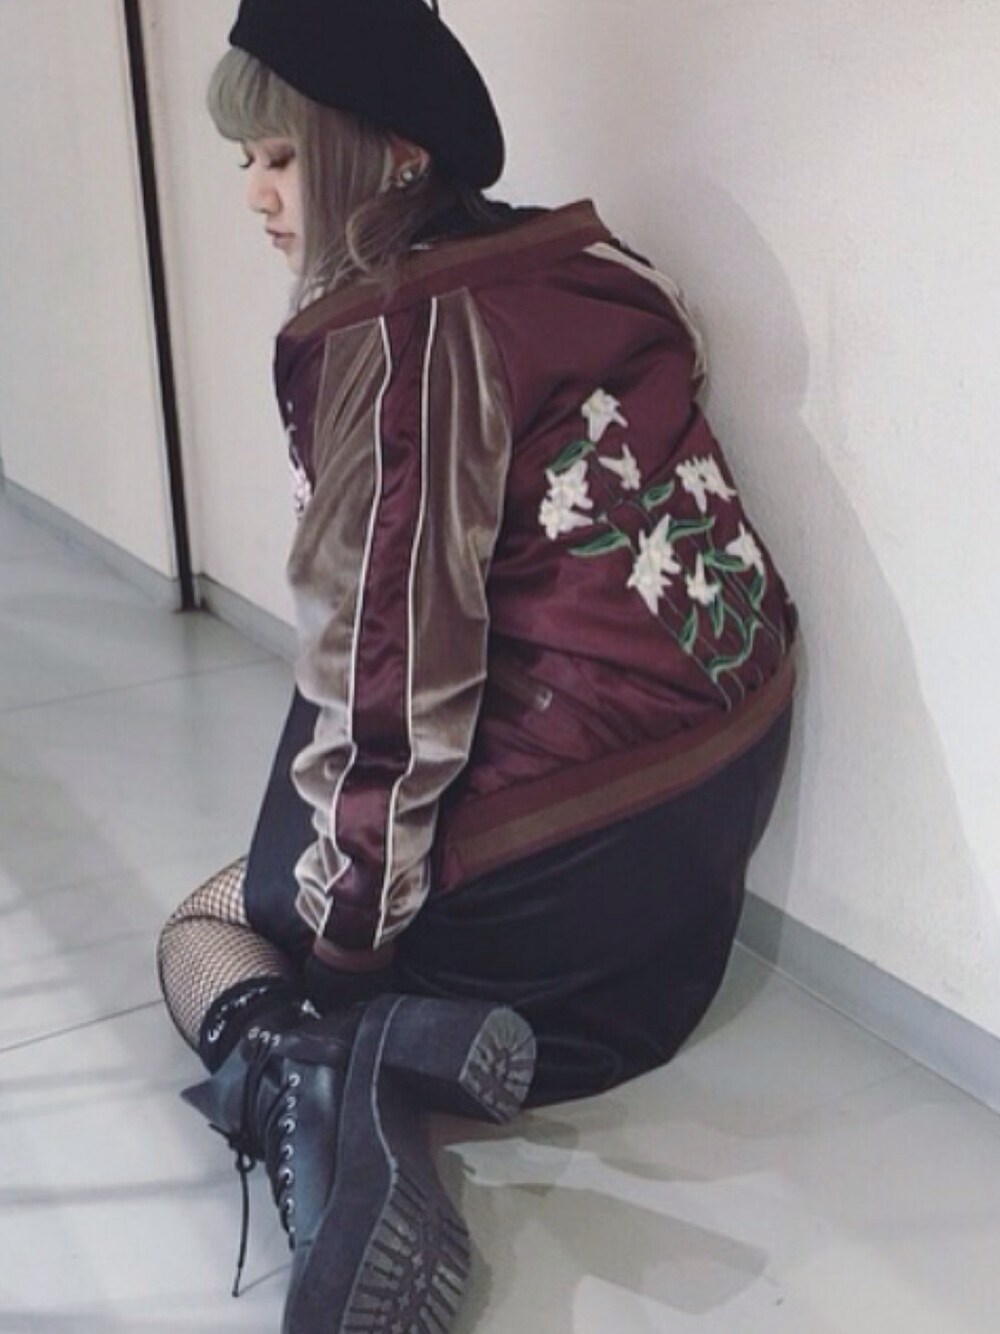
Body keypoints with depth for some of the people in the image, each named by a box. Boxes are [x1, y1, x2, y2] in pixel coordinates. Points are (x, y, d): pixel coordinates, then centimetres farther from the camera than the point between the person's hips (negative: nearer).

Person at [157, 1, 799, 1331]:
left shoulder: (385, 336, -17)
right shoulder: (586, 267, 6)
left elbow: (388, 645, -20)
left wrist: (347, 901, -10)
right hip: (734, 743, 7)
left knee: (207, 928, 17)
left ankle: (316, 1078, -15)